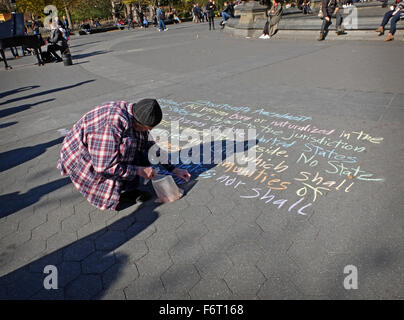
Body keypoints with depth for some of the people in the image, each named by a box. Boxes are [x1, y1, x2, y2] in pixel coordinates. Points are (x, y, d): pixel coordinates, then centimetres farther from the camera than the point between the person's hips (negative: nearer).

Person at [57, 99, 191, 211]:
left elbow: (150, 145, 3)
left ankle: (127, 189, -4)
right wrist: (139, 170, -24)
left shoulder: (136, 117, -9)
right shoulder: (113, 125, -36)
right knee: (127, 144, -28)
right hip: (80, 156, -8)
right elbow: (104, 166, -32)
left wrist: (173, 169, 3)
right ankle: (115, 194, -13)